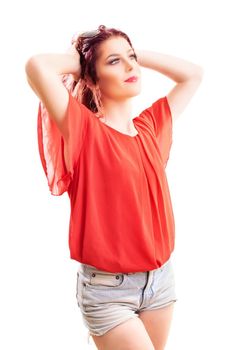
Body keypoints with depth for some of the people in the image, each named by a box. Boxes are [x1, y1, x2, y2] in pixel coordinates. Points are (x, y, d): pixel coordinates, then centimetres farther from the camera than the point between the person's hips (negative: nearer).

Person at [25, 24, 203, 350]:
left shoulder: (150, 126, 5)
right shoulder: (85, 131, -13)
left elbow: (193, 74, 17)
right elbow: (37, 66, -29)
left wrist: (136, 53, 7)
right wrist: (78, 61, -8)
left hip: (161, 276, 6)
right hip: (108, 288, -6)